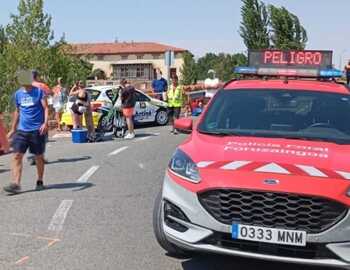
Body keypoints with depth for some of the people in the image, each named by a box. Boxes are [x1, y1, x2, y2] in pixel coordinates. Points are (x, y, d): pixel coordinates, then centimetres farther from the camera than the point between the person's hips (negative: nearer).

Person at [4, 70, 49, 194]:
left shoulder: (39, 92, -3)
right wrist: (13, 129, 21)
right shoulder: (18, 94, 10)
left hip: (37, 130, -3)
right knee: (17, 156, -8)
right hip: (22, 130, 3)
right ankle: (16, 184, -9)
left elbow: (46, 108, -9)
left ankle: (40, 182, 24)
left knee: (39, 157, 8)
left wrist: (45, 123, -25)